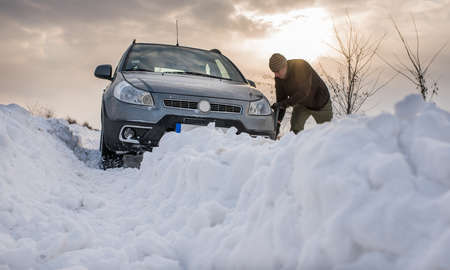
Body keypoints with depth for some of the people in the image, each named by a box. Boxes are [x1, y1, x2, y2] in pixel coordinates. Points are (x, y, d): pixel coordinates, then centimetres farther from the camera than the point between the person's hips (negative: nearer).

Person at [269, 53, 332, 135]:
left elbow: (303, 92, -39)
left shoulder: (301, 66, -33)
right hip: (302, 104, 4)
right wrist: (278, 122, -21)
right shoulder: (279, 78, -15)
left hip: (320, 103, -4)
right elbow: (281, 99, -12)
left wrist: (284, 104, -44)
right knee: (295, 129, -14)